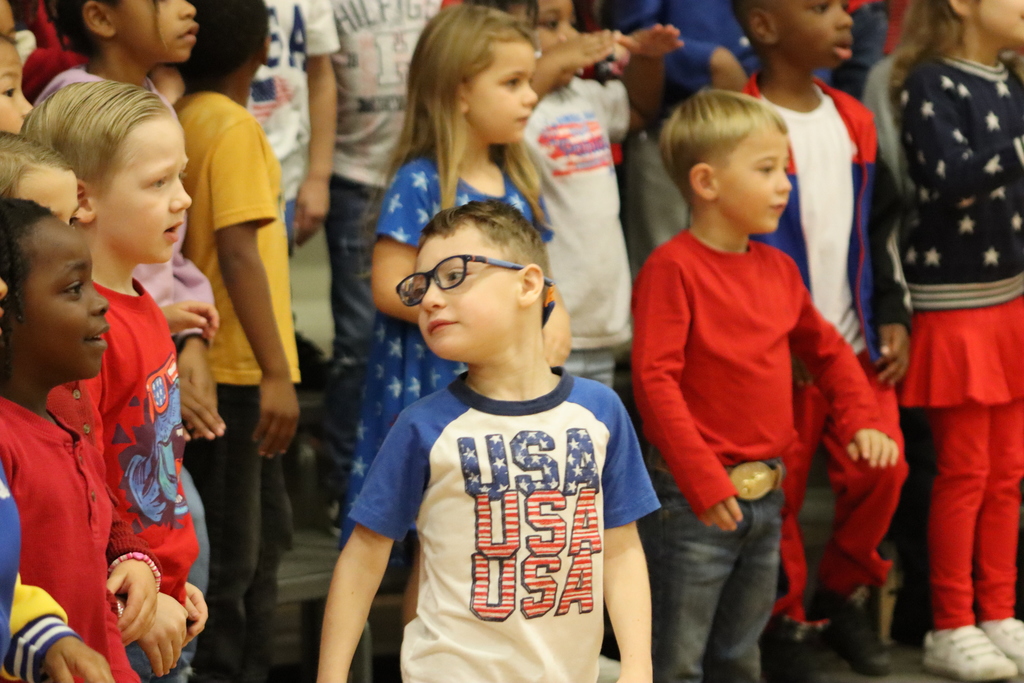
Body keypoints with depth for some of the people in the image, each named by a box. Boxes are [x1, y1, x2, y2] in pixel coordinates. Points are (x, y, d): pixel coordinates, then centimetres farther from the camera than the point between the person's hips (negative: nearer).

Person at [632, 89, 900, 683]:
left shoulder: (778, 269, 10)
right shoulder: (674, 267, -14)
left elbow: (827, 350, 24)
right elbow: (655, 379, -20)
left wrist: (862, 420, 8)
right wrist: (703, 482, -23)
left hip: (765, 496, 8)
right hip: (698, 500, -7)